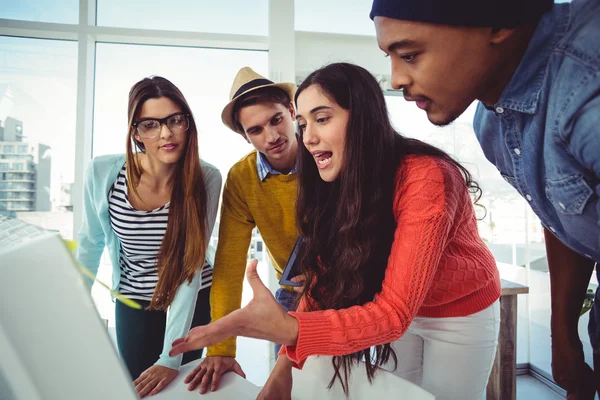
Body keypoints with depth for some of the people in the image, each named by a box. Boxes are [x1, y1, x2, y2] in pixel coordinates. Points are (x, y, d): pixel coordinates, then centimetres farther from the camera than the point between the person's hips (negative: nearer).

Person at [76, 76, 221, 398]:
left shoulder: (206, 180, -23)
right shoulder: (102, 173, -19)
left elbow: (191, 267, -23)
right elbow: (90, 243, -2)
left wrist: (171, 359, -25)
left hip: (193, 302, -1)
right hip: (133, 301, 1)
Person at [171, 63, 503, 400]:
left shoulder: (426, 178, -34)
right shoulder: (337, 185, -14)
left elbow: (394, 313, -37)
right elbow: (324, 277, -14)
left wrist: (287, 328, -48)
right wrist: (287, 365, -21)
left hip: (461, 314, -4)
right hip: (401, 309, 4)